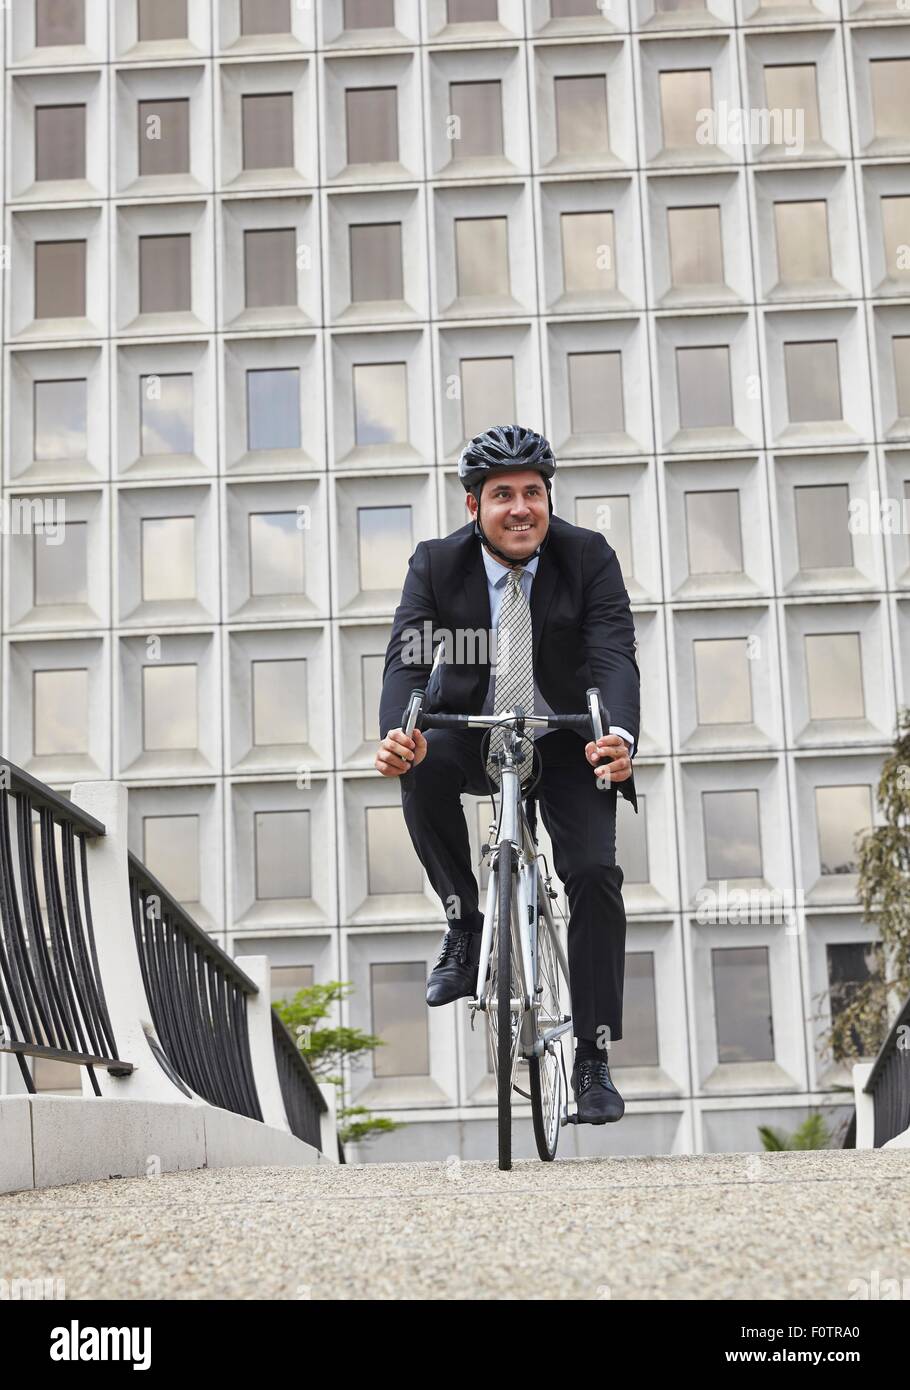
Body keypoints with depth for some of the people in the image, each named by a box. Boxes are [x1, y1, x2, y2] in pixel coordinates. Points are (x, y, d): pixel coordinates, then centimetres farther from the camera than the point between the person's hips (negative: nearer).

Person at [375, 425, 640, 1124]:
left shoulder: (589, 556, -14)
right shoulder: (437, 563, -13)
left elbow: (616, 656, -25)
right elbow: (406, 658, -23)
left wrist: (619, 735, -46)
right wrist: (396, 733, -45)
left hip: (566, 743, 0)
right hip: (474, 736, 1)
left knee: (595, 874, -16)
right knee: (424, 763, -33)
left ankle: (594, 1059, -4)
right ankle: (464, 923, -13)